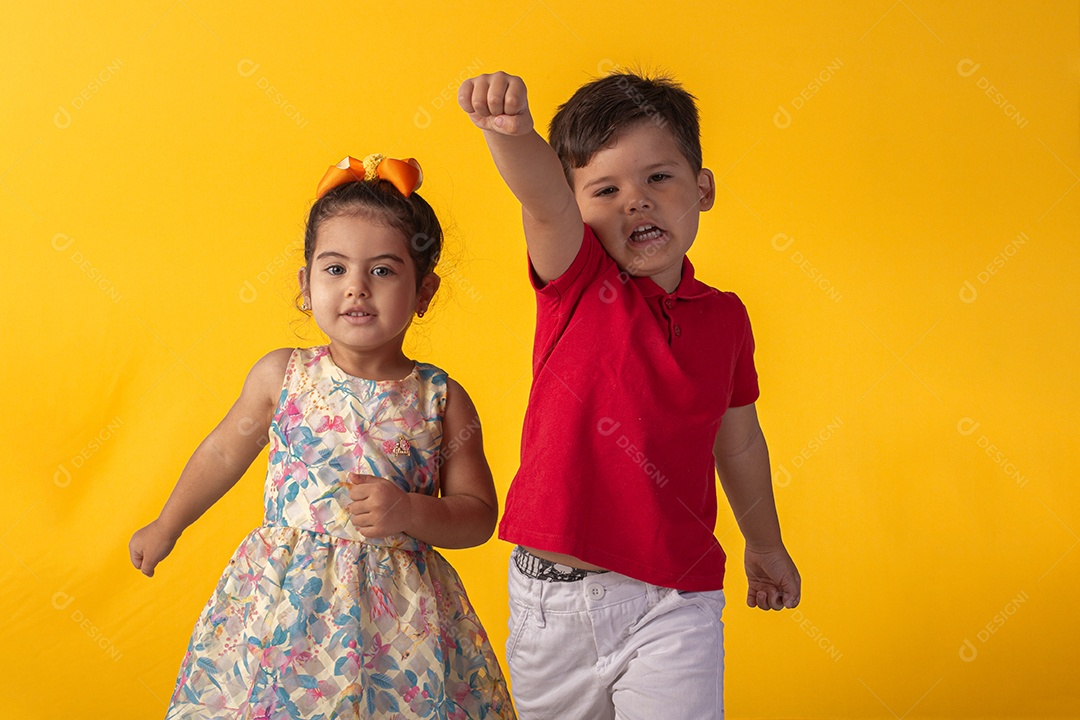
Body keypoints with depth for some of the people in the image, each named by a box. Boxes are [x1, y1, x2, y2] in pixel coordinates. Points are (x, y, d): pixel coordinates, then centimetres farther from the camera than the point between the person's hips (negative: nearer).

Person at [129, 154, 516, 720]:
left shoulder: (442, 399, -4)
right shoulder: (280, 376, 0)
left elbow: (479, 515, -1)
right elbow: (223, 453, 16)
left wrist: (409, 512, -19)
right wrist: (167, 527, 26)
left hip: (397, 618, -1)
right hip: (282, 605, 1)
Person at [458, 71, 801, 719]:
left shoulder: (724, 318, 3)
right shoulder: (577, 281, -5)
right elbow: (545, 201, -28)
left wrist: (766, 546, 30)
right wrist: (510, 132, -49)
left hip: (672, 607, 1)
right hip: (552, 601, -1)